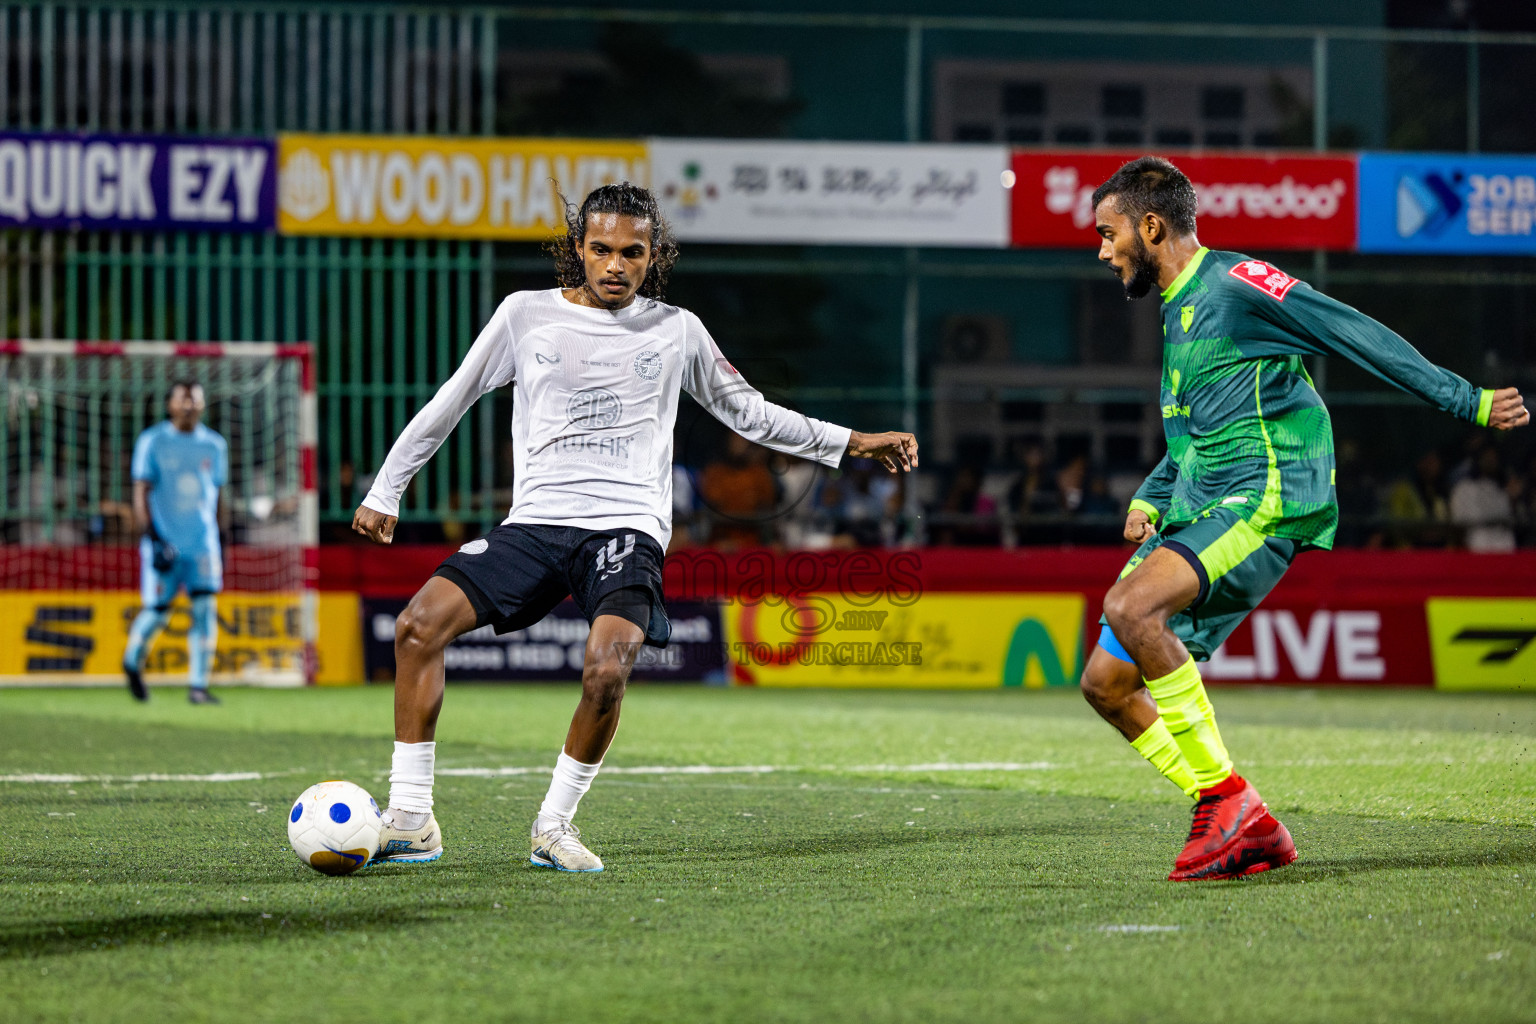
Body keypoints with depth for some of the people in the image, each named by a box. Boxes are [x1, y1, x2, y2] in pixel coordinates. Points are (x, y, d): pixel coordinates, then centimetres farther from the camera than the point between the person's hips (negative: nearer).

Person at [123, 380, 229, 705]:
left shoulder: (214, 445, 9)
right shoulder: (151, 442, -3)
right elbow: (141, 492, -7)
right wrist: (149, 535, -17)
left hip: (202, 542, 3)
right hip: (164, 541, -3)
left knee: (205, 609, -7)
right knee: (158, 611, 1)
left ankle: (198, 685, -3)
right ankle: (132, 661, 30)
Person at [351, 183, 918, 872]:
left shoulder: (676, 330, 9)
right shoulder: (527, 314, 8)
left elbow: (747, 412, 22)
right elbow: (449, 403, 16)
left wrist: (852, 444, 19)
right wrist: (385, 492, 17)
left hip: (628, 529, -1)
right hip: (535, 524, 1)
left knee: (606, 668, -30)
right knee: (420, 622, -20)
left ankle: (554, 826, -11)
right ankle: (411, 821, -12)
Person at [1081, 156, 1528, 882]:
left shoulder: (1234, 284, -7)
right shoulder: (1176, 311, 22)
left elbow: (1359, 337, -9)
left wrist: (1467, 402, -12)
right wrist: (1147, 502, 18)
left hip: (1265, 503, -10)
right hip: (1196, 515, 10)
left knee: (1130, 606, -31)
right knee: (1107, 681, 1)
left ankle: (1224, 796, -21)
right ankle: (1246, 828, 5)